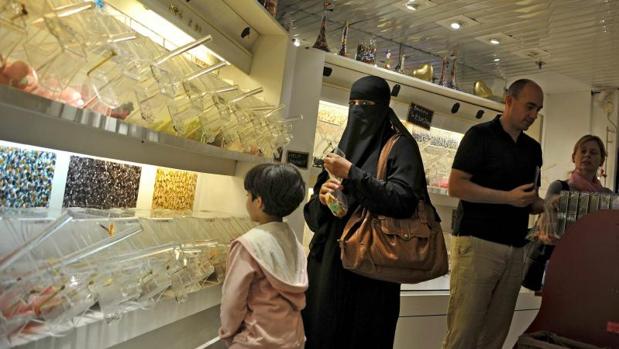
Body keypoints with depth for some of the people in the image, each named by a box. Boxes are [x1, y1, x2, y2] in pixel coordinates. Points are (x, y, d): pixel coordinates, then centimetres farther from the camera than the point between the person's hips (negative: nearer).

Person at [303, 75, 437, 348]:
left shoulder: (400, 146, -2)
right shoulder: (345, 144, 14)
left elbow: (404, 200, -19)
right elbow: (314, 210, 14)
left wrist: (352, 174, -20)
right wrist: (321, 196, -9)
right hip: (328, 258, 6)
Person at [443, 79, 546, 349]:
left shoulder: (533, 148, 18)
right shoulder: (481, 135, -1)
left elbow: (530, 200, 22)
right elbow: (456, 186, -11)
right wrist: (508, 197, -15)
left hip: (515, 249, 6)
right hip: (476, 242, -6)